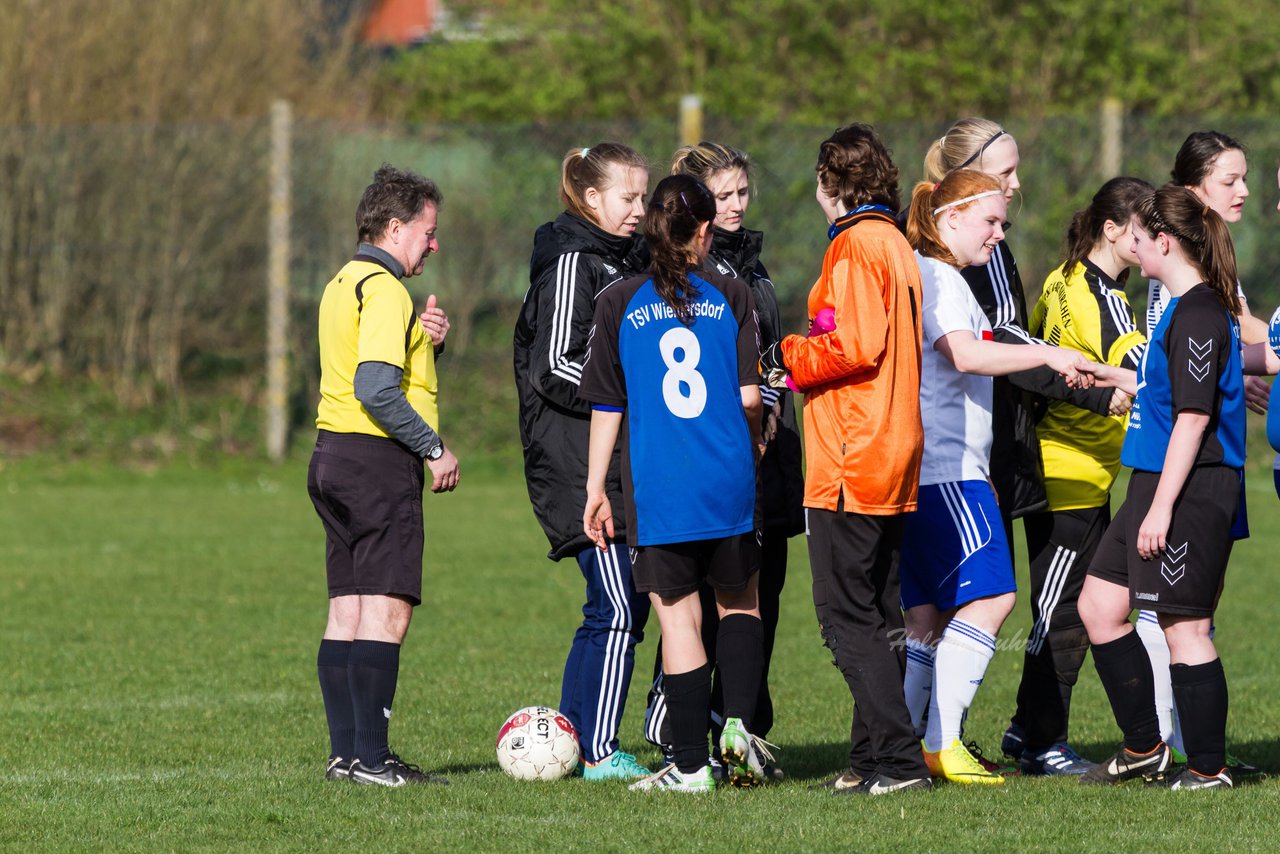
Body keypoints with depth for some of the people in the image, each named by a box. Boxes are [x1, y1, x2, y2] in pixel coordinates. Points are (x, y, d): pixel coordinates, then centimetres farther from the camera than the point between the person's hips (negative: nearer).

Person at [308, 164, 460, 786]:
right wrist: (434, 448, -14)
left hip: (333, 456, 10)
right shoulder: (384, 290, -13)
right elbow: (376, 390, -22)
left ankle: (346, 753, 11)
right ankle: (370, 759, -13)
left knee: (348, 614, 10)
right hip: (377, 458, -10)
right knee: (386, 613, -10)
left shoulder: (344, 285, 18)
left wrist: (425, 338, 4)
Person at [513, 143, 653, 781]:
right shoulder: (572, 263, -11)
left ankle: (572, 740, 15)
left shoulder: (622, 260, 18)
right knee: (618, 609, -11)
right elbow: (554, 369, -17)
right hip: (579, 469, -10)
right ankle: (598, 752, -7)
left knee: (622, 607, 9)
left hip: (618, 463, 10)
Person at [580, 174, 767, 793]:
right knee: (739, 602, 20)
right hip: (729, 485, 1)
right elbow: (749, 395, -3)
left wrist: (596, 488, 8)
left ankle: (689, 765, 4)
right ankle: (739, 724, 2)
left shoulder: (619, 305, 1)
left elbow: (606, 408, 2)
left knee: (678, 619, 3)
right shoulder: (730, 296, 1)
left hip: (658, 488, -1)